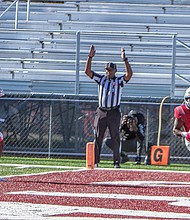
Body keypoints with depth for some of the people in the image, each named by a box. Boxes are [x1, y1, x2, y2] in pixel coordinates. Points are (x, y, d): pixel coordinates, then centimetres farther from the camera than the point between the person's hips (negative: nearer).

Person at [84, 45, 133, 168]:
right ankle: (95, 161, 5)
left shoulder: (119, 81, 3)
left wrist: (125, 59, -25)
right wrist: (90, 57, -10)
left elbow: (129, 74, -15)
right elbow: (87, 71, 2)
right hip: (101, 112, 2)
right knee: (98, 137, 2)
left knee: (115, 138, -2)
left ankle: (117, 162, -1)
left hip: (114, 113, -2)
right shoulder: (101, 79, 11)